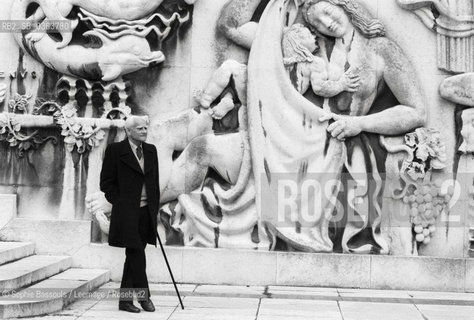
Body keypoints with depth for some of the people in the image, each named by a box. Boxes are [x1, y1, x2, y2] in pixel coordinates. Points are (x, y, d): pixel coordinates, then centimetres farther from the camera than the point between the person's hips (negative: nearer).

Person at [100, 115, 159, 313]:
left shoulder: (151, 150, 12)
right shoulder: (115, 150, -5)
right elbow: (106, 183, -2)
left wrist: (155, 206, 12)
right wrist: (120, 203, -5)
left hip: (146, 212, 5)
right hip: (127, 213, -5)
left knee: (134, 256, 9)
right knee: (137, 254, -10)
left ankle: (125, 299, 16)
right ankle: (144, 296, -1)